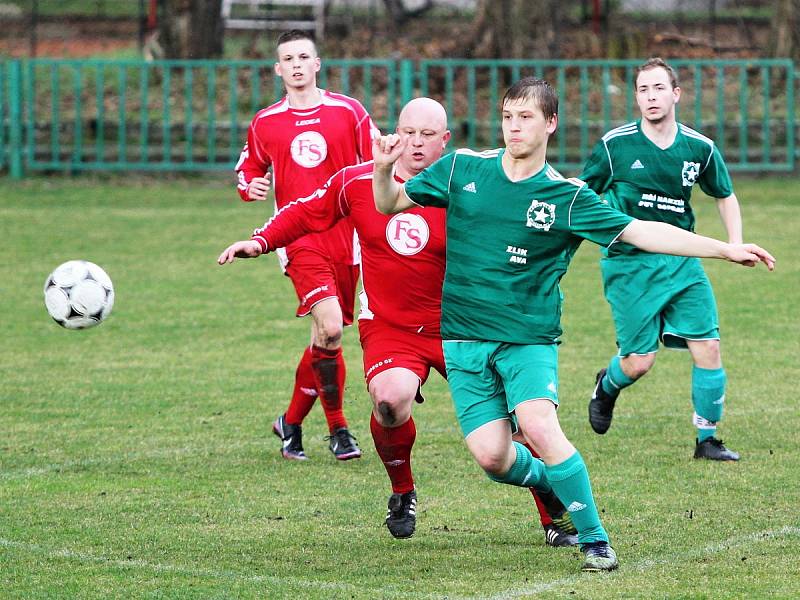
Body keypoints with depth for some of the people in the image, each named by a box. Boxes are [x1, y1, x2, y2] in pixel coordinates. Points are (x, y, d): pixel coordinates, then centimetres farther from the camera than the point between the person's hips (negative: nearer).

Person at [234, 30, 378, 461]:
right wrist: (251, 186, -5)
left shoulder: (348, 111, 3)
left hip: (345, 235, 2)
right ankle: (338, 429, -8)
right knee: (330, 328, -19)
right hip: (299, 238, -2)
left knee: (325, 336, 7)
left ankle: (291, 421, 25)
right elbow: (248, 171, 19)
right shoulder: (264, 123, 6)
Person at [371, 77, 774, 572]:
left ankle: (595, 539, -12)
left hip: (529, 336, -2)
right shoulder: (463, 169, 3)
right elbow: (390, 203, 10)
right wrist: (384, 169, -13)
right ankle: (549, 481, 29)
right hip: (464, 338, 2)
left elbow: (640, 232, -3)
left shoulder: (567, 197, -2)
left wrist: (724, 249, -9)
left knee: (539, 425, -26)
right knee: (491, 454, -8)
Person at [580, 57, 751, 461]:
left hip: (681, 261, 3)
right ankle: (606, 387, 33)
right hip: (629, 263, -3)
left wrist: (736, 245, 6)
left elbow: (725, 196, 18)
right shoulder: (615, 145, -6)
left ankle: (707, 440, 7)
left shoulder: (699, 149, 2)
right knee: (638, 361, -5)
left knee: (708, 347, -8)